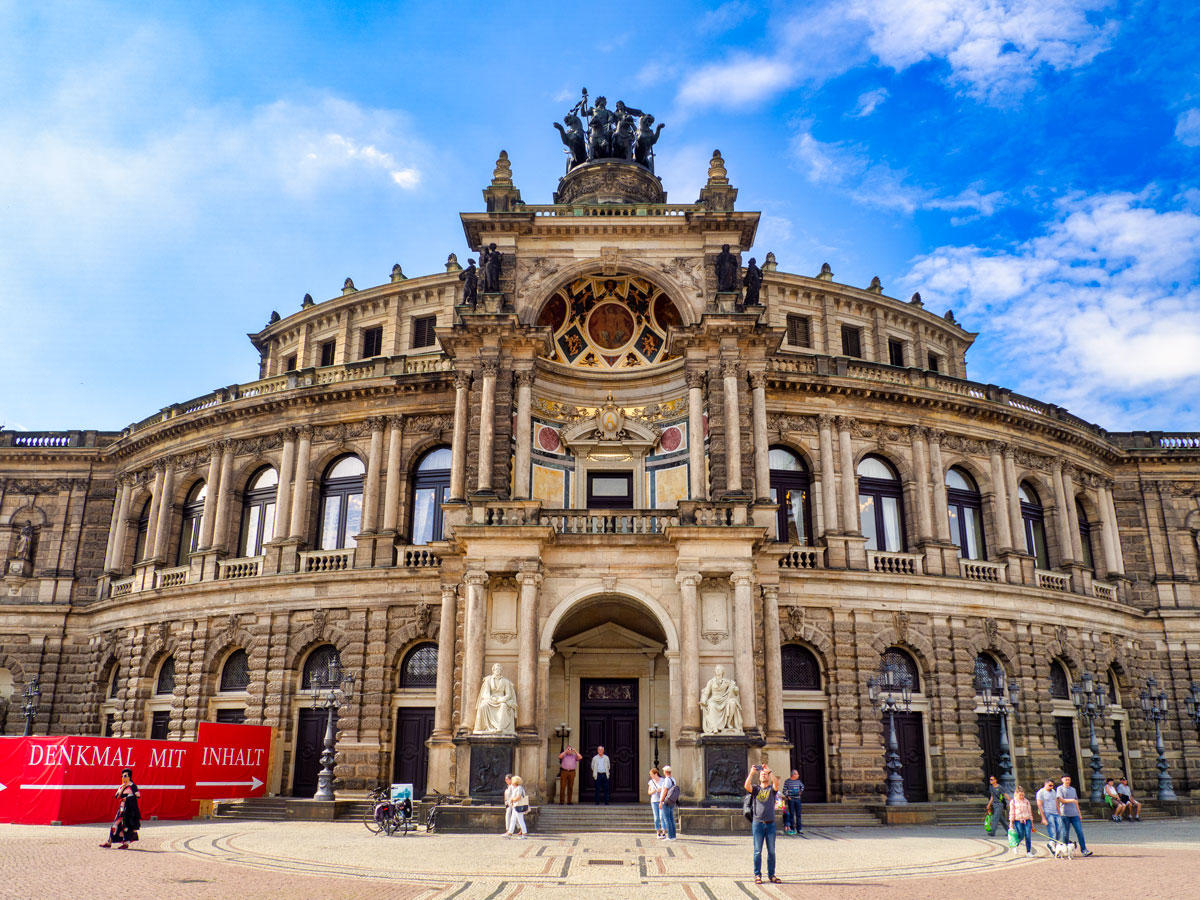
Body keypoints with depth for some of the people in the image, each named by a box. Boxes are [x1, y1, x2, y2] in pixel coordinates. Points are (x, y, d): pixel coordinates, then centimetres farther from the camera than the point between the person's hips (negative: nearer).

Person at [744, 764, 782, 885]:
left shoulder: (772, 789, 8)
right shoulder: (755, 788, 8)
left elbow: (776, 783, -15)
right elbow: (747, 786, -14)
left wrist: (769, 770, -21)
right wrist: (752, 772, -21)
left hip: (770, 824, 1)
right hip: (758, 823, -1)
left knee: (771, 851, 5)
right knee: (757, 851, 0)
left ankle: (771, 875, 14)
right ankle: (757, 875, 7)